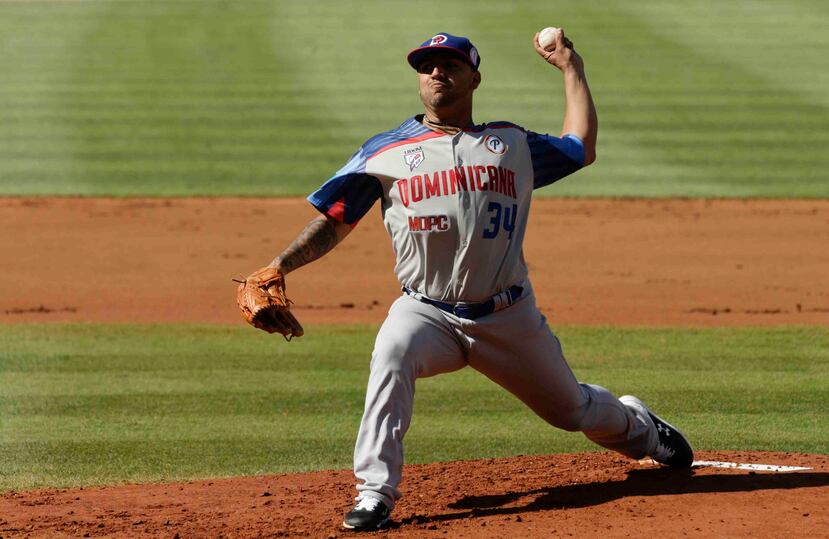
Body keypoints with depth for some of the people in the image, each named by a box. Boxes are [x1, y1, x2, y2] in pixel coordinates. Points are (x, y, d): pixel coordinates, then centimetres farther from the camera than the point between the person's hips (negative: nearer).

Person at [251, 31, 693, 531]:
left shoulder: (512, 144, 9)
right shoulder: (385, 152, 3)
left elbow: (582, 148, 11)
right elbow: (334, 223, 1)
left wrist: (571, 67, 15)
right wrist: (279, 267, -13)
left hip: (509, 315, 2)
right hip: (427, 311, -2)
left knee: (571, 409, 13)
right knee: (392, 357, -36)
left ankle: (638, 425, 50)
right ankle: (375, 492, -34)